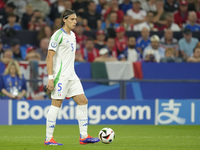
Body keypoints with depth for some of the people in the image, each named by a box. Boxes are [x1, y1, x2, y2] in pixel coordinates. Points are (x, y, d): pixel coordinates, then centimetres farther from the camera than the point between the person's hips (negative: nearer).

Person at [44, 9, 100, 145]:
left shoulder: (72, 35, 16)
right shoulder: (58, 35, -11)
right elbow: (49, 57, -14)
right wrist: (50, 78, -19)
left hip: (71, 76, 9)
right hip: (60, 76, -9)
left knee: (83, 101, 4)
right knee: (56, 104, -7)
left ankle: (84, 136, 6)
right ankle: (48, 138, -1)